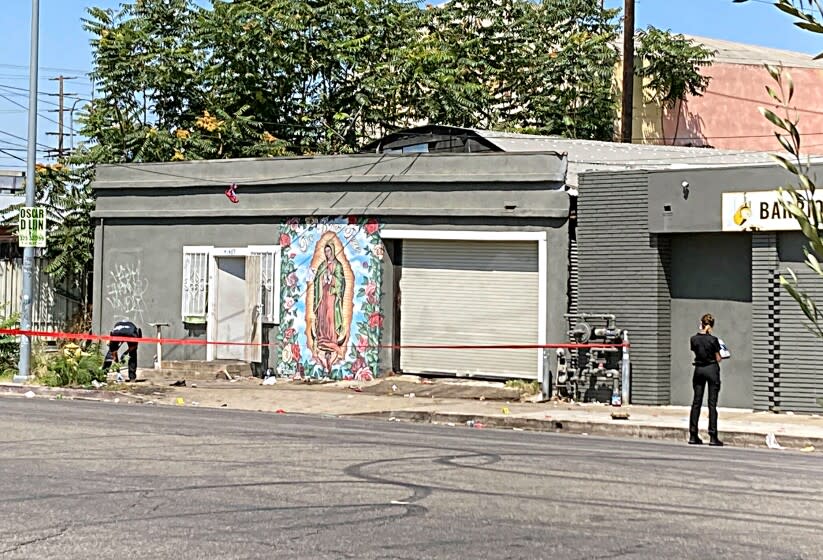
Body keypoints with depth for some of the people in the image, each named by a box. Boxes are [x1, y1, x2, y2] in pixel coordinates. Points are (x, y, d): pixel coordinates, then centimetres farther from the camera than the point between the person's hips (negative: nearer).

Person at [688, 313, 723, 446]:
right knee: (712, 404, -1)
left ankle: (693, 436, 10)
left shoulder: (694, 339, -2)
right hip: (712, 369, -3)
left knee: (696, 402, 9)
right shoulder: (713, 339, -12)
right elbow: (718, 358, -6)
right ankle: (713, 437, -3)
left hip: (698, 369, 3)